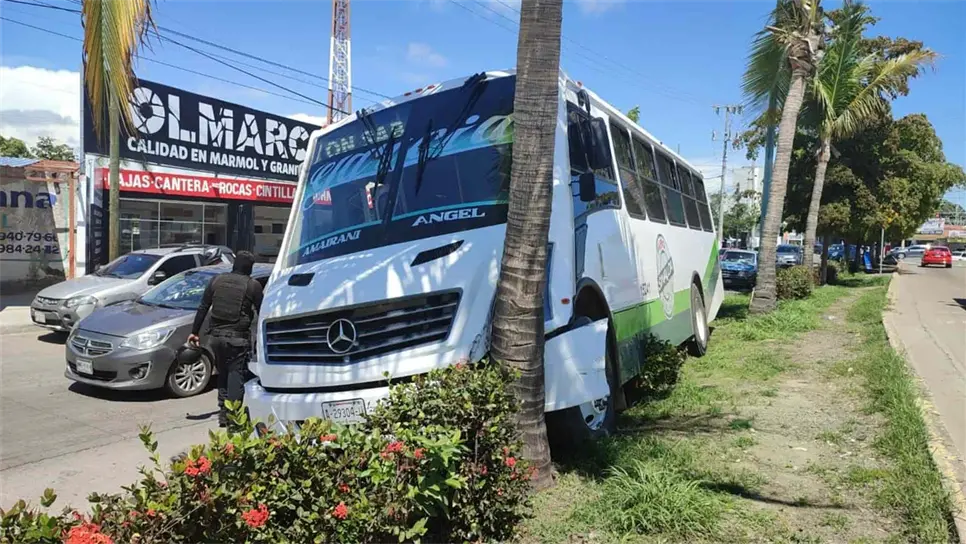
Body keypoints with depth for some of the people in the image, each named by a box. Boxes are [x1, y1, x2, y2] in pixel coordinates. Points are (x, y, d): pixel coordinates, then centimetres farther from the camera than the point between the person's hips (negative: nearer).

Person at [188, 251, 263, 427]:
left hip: (216, 335, 4)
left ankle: (223, 413, 19)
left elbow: (203, 309, 10)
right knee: (236, 375, -1)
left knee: (223, 374, 17)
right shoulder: (253, 285, -3)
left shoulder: (217, 280, 8)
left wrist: (194, 332, 16)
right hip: (238, 337, -4)